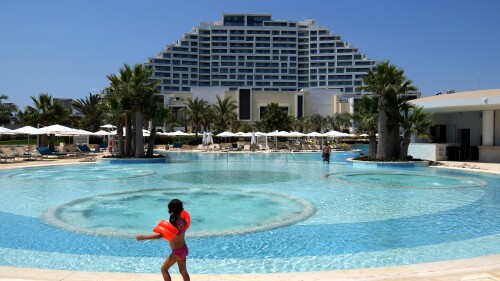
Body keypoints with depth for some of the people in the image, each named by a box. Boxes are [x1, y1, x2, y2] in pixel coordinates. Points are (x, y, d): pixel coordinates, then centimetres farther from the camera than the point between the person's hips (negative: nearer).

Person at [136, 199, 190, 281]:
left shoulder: (174, 225, -29)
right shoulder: (183, 220, -7)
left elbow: (159, 235, -37)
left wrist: (143, 237, -35)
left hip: (177, 251, -8)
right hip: (183, 249, 8)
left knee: (164, 269, 10)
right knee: (183, 271, 20)